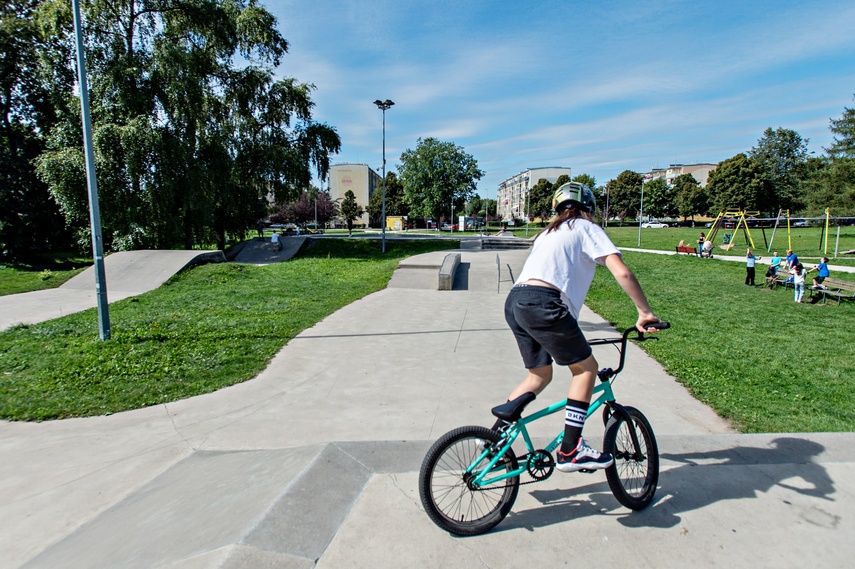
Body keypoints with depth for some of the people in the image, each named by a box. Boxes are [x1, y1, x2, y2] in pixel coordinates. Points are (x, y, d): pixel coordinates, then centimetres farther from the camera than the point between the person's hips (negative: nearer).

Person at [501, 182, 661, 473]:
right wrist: (645, 312, 5)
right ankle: (570, 450, 8)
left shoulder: (550, 232, 32)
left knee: (539, 375, 20)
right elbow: (622, 273, -3)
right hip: (542, 303, -8)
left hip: (514, 302, 8)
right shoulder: (587, 228, 11)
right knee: (585, 368, 8)